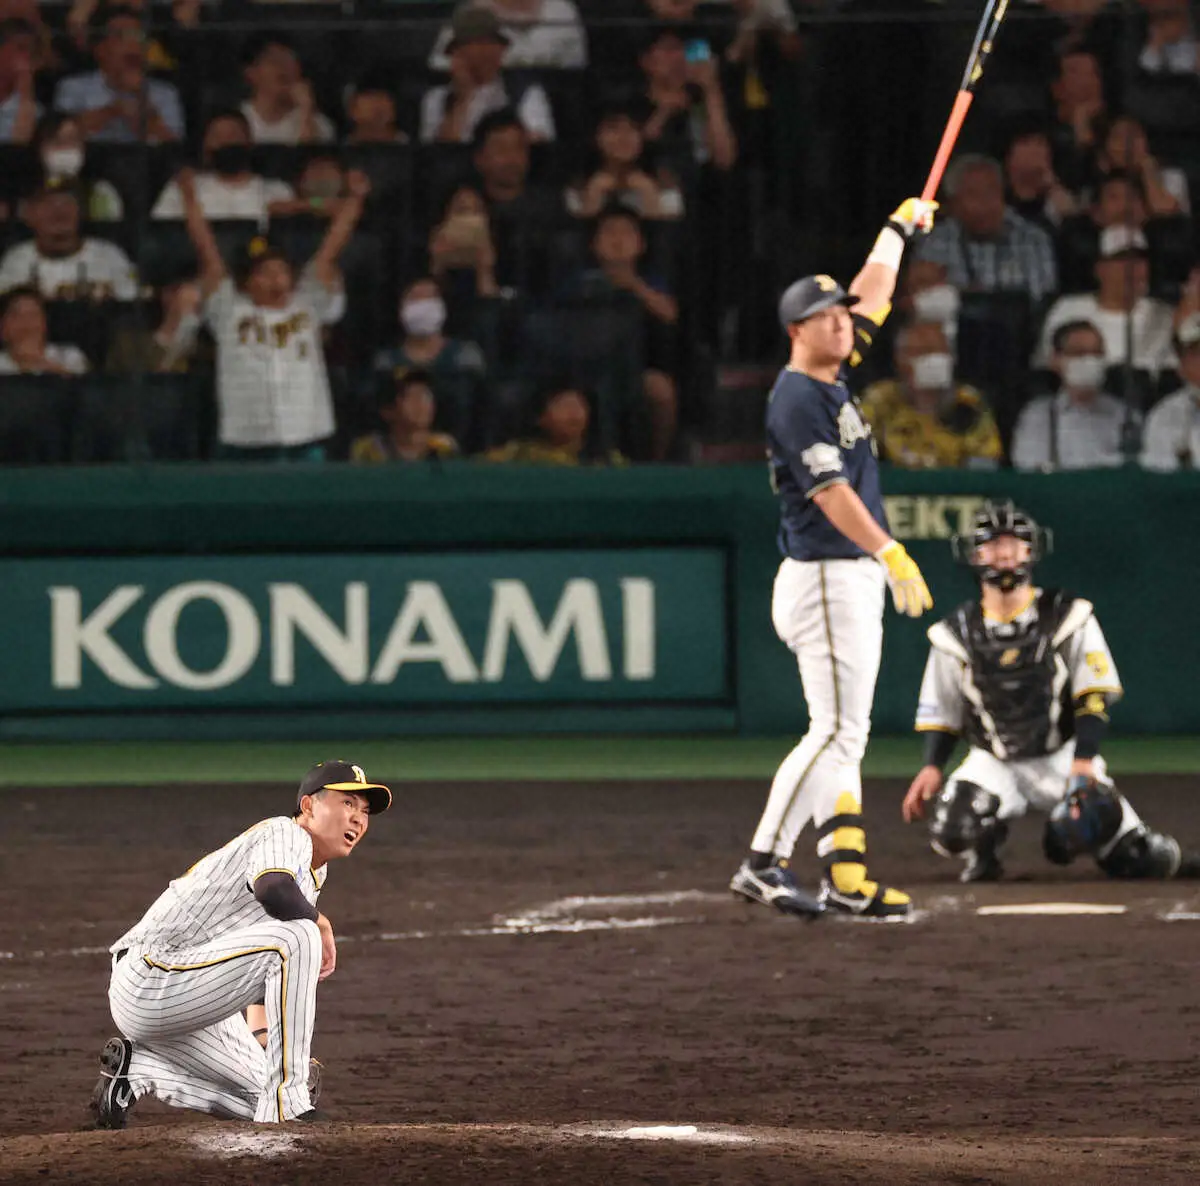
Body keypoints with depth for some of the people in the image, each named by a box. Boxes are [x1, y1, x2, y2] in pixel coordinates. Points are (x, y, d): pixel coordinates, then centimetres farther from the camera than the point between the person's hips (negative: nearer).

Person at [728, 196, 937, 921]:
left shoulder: (833, 378, 13)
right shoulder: (797, 398, -13)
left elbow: (873, 292, 28)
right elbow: (829, 491, -22)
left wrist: (900, 228, 37)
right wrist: (892, 555, -30)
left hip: (855, 581, 10)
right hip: (825, 580, -10)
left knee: (843, 737, 7)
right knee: (836, 731, -14)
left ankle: (848, 880, 7)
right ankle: (764, 864, -15)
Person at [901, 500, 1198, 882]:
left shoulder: (1067, 617, -3)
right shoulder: (956, 633, 3)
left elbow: (1095, 697, -6)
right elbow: (941, 712, 7)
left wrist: (1083, 761, -19)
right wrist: (931, 767, -10)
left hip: (1062, 756, -1)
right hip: (993, 762, 1)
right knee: (950, 830, -30)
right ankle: (984, 852, 9)